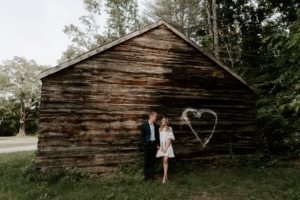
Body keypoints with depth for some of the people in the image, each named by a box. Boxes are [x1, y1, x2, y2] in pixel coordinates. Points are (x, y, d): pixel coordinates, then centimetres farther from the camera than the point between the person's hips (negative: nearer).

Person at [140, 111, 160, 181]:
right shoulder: (144, 125, -6)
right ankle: (146, 175, 17)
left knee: (152, 160, 10)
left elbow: (157, 135, 10)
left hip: (154, 144, 4)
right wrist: (144, 143, -10)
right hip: (147, 144, -3)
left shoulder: (156, 125, 7)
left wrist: (158, 144, 2)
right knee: (146, 160, 6)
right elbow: (142, 135, -4)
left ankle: (151, 174, 21)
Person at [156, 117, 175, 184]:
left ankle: (164, 177, -13)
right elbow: (158, 138, 9)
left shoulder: (169, 129, -2)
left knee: (165, 160, -12)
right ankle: (166, 175, 19)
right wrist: (159, 146, -2)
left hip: (167, 146, -4)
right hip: (161, 146, 4)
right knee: (164, 161, 8)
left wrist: (166, 147, -13)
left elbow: (169, 139, -7)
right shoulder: (160, 129, 10)